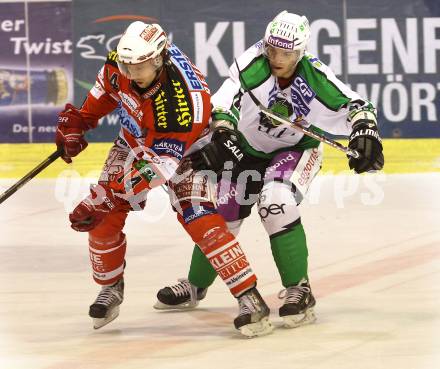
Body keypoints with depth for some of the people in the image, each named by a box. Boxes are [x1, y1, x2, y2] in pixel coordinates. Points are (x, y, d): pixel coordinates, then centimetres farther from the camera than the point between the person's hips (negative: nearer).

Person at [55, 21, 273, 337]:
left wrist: (109, 196, -44)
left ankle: (250, 298, -21)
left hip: (184, 147, -6)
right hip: (135, 139, 6)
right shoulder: (121, 63, -24)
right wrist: (78, 121, 7)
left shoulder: (182, 100, -42)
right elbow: (108, 86, 4)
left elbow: (156, 163, -41)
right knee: (104, 217, -4)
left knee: (198, 216, -24)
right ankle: (111, 287, 22)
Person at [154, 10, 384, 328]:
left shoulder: (314, 78, -25)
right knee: (221, 211, 6)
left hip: (297, 149, -2)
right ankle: (195, 287, 32)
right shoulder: (254, 62, -26)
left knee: (275, 203, -30)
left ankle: (298, 290, -17)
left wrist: (365, 133, -37)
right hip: (248, 147, 3)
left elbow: (355, 106, -20)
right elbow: (226, 99, -33)